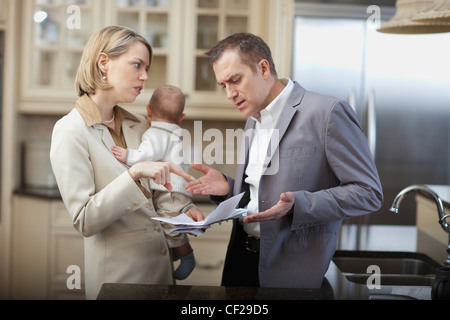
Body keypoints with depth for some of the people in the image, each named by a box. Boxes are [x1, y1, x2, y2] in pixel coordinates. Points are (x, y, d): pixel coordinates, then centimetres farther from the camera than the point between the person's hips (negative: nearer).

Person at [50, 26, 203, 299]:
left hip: (161, 264, 7)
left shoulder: (140, 126, 8)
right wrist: (135, 174, -29)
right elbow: (84, 221, -20)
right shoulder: (71, 132, -13)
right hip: (118, 275, -7)